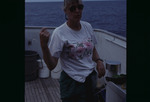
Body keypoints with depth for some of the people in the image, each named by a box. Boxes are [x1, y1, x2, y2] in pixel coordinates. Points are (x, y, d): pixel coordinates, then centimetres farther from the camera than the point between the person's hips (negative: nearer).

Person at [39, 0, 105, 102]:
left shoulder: (87, 26, 0)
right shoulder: (59, 33, -18)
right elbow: (51, 66, -22)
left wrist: (99, 61, -3)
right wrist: (44, 45, -37)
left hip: (92, 77, 6)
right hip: (73, 83, -6)